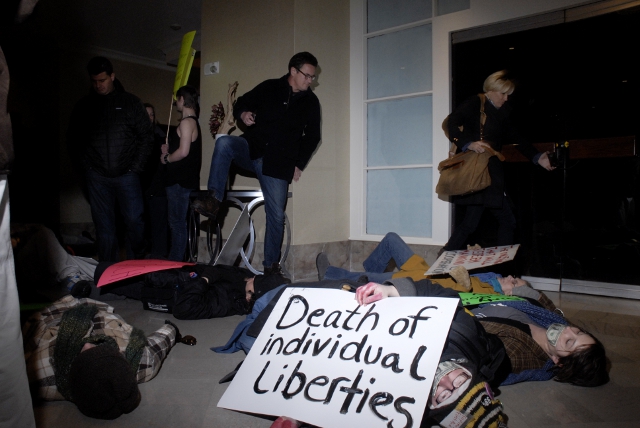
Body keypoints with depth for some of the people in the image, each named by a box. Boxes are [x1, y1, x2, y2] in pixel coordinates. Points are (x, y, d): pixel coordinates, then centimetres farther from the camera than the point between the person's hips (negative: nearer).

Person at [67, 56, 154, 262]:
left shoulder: (130, 102, 4)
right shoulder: (83, 106, 9)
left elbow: (146, 135, 3)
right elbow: (73, 138, 15)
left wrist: (136, 166, -3)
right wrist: (83, 163, 2)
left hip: (126, 174, -1)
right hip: (97, 176, 2)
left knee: (134, 220, 0)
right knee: (104, 225, 4)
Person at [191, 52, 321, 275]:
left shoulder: (311, 102, 7)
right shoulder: (269, 88, 4)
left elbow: (312, 137, 13)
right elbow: (241, 103, 11)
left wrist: (299, 164, 5)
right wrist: (242, 114, -13)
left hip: (278, 164, 0)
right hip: (251, 150, 0)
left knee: (277, 215, -4)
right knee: (224, 143, -31)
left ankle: (271, 264, 12)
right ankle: (213, 200, -28)